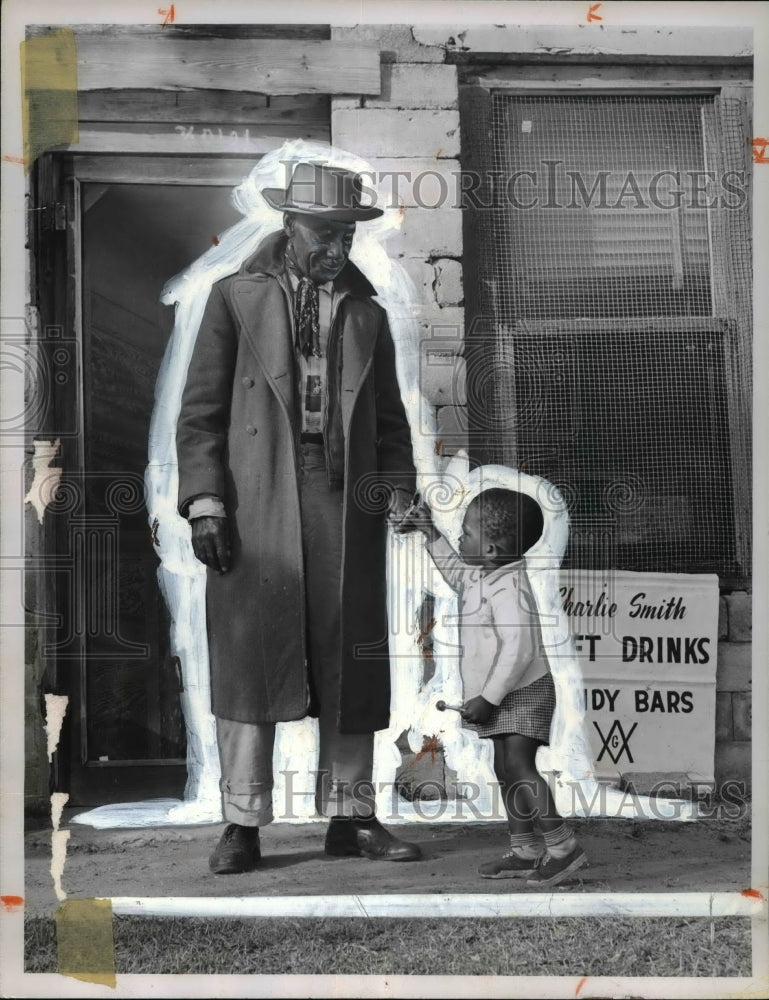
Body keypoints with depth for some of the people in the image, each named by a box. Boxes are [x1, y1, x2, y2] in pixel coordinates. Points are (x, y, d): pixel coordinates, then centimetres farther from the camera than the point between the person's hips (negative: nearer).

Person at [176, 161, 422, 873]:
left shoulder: (367, 312, 15)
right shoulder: (236, 298, 7)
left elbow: (389, 420, 17)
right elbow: (201, 410, 3)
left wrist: (399, 492, 1)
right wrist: (204, 502, -7)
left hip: (346, 502, 3)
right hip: (257, 501, -2)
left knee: (350, 662, 3)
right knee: (248, 656, -3)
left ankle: (351, 818, 13)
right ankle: (243, 825, 4)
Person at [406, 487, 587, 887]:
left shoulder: (509, 588, -23)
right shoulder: (481, 577, 9)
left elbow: (520, 648, -30)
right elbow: (456, 571, 34)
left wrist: (488, 697, -28)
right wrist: (431, 534, 28)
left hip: (524, 692, -10)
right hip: (501, 696, 11)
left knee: (518, 765, -19)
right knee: (505, 768, 11)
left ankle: (563, 845, -15)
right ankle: (525, 850, 17)